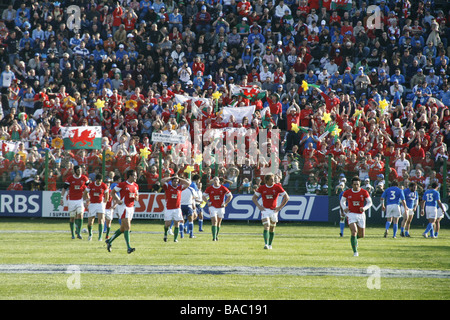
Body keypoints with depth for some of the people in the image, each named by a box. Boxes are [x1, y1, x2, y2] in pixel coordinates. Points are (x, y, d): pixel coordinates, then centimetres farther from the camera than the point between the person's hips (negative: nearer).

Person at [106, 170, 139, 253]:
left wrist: (136, 196, -6)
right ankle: (128, 248, -16)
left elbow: (137, 199, 18)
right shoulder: (122, 184, -9)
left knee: (123, 228, 12)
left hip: (131, 207, 8)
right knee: (127, 227, -14)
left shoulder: (136, 186, 11)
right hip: (124, 207, -7)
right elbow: (112, 192, -1)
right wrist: (117, 200, -15)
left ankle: (109, 241, 28)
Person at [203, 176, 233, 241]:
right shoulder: (209, 189, -4)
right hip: (212, 207, -2)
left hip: (221, 207, 2)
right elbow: (204, 196, 10)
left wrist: (225, 203, -5)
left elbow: (230, 196, 3)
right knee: (214, 221, -16)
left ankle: (217, 235, 32)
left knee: (219, 222, 13)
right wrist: (208, 202, -5)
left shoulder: (223, 188, -5)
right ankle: (214, 237, -18)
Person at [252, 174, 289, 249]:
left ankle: (270, 245, 24)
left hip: (274, 210, 1)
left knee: (272, 229, 10)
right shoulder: (261, 188, -3)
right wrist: (258, 206, -7)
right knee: (266, 227, -17)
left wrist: (280, 207, -7)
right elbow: (254, 198, 8)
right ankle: (266, 244, -22)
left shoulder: (277, 187, -5)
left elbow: (286, 197, -2)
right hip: (265, 210, -1)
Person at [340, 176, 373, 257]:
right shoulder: (347, 192, -5)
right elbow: (342, 201, 11)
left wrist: (364, 208, -17)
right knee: (354, 231, -20)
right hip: (351, 214, -2)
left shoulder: (364, 192, -6)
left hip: (361, 215, 2)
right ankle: (355, 251, -11)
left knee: (361, 235, 9)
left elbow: (369, 202, 2)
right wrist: (344, 208, -9)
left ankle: (354, 238, 46)